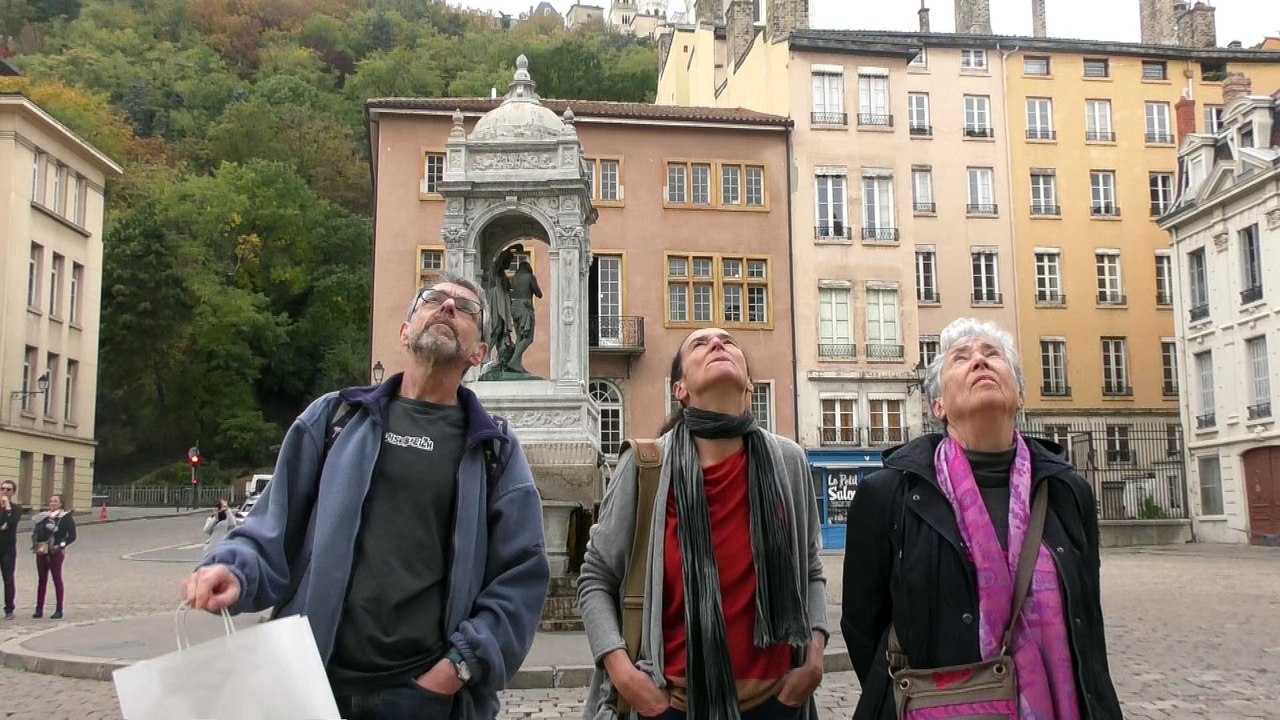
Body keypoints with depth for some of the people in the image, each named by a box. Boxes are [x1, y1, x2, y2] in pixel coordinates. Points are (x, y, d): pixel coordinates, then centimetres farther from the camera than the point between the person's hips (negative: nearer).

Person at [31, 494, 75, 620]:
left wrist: (61, 545, -15)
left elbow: (72, 536, -6)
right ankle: (39, 609, 15)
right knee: (42, 580, 9)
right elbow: (37, 531, 16)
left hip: (55, 552, -5)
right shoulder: (44, 516, 13)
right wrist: (35, 544, -1)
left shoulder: (66, 517, -2)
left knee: (57, 579, -1)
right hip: (41, 551, 5)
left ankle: (59, 610, 4)